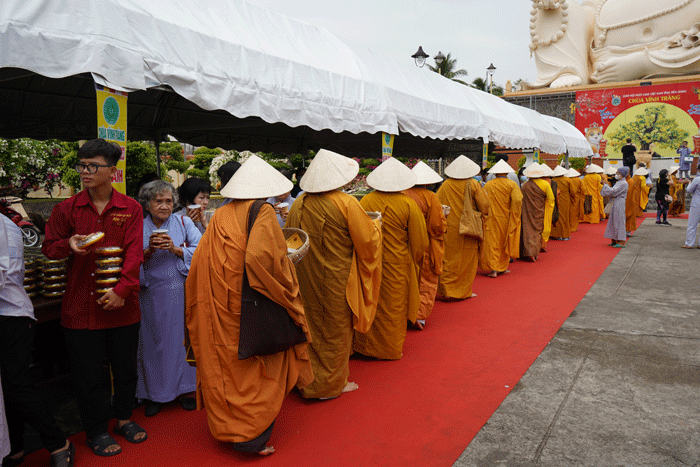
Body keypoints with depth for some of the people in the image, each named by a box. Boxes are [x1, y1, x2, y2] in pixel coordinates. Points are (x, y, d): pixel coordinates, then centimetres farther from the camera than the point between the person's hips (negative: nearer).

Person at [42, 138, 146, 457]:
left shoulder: (131, 209, -1)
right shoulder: (66, 209, 1)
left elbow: (134, 253, -8)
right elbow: (49, 248, 8)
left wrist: (122, 290, -19)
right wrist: (69, 245, -14)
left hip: (122, 305, 0)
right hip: (81, 306, 0)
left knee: (126, 368, 14)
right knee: (87, 374, 9)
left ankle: (124, 418, 38)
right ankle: (96, 431, 29)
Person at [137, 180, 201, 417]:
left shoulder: (184, 222, 4)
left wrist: (176, 249, -18)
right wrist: (149, 251, -18)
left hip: (182, 291, 0)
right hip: (152, 294, 0)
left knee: (183, 337, 5)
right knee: (154, 340, 6)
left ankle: (184, 388, 19)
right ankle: (154, 393, 20)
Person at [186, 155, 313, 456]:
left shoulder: (219, 217, 8)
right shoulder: (262, 213, -11)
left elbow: (199, 263, 6)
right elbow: (263, 257, -26)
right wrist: (289, 262, -9)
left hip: (220, 310, 6)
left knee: (225, 366, 18)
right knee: (257, 373, 7)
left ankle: (225, 426, 32)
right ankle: (252, 438, 13)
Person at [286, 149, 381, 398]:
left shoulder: (298, 205, -2)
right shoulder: (346, 204, -17)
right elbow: (367, 241, -13)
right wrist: (375, 225, 6)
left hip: (305, 281, 5)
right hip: (336, 281, -5)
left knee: (310, 326, 18)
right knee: (335, 331, 12)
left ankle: (306, 379, 32)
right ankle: (330, 384, 26)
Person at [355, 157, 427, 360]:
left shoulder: (365, 202, -7)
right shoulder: (408, 204, -11)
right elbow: (419, 241, -5)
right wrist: (414, 262, 11)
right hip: (397, 266, -2)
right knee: (394, 306, 12)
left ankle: (367, 345, 28)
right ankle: (392, 348, 26)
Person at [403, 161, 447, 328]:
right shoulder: (431, 197, -15)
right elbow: (439, 225, -15)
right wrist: (443, 217, 5)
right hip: (426, 248, -4)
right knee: (427, 282, 9)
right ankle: (420, 314, 1)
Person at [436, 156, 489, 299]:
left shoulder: (445, 185, -1)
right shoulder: (473, 185, -7)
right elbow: (485, 206, -7)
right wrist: (479, 216, 12)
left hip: (449, 229, 2)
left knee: (449, 259, 8)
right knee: (467, 259, 9)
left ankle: (445, 290, 8)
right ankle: (463, 291, 14)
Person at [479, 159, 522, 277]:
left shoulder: (488, 185, -1)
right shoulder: (512, 184, -4)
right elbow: (517, 200, -14)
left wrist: (485, 215, 5)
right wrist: (514, 216, -5)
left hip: (492, 220, 0)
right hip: (506, 219, 0)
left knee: (492, 243, 1)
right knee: (505, 242, 15)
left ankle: (493, 269, -7)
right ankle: (503, 267, 24)